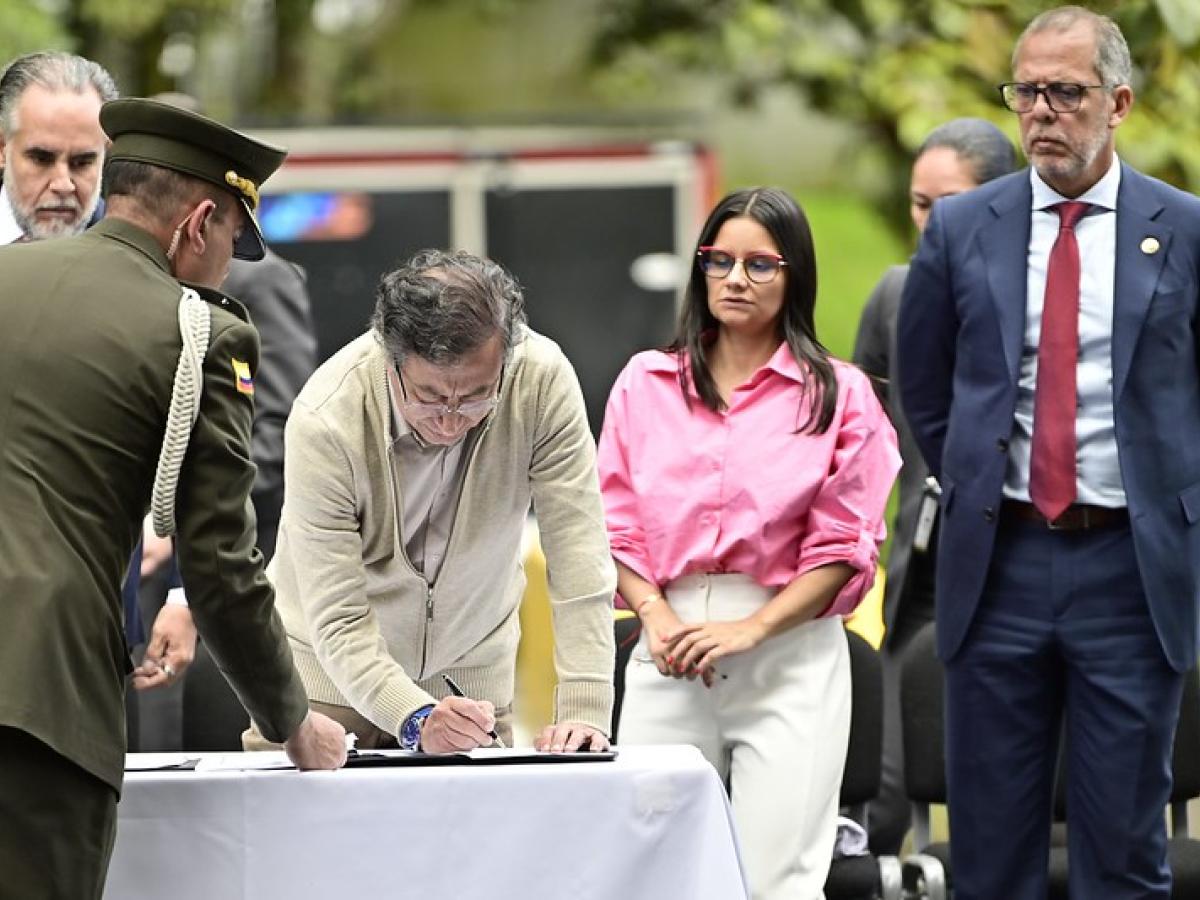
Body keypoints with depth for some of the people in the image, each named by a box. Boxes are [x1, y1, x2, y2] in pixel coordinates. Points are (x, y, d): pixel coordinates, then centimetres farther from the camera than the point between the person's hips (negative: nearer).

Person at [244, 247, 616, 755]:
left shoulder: (544, 381, -25)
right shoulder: (324, 422, -31)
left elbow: (579, 559, -24)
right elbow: (338, 623, -30)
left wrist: (583, 712, -33)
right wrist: (416, 719, -45)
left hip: (472, 675, 1)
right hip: (335, 676, -1)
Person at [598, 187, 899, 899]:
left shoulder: (838, 394, 3)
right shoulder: (646, 384, 11)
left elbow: (843, 546, -2)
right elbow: (617, 526, 8)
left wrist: (752, 628, -13)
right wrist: (656, 614, -10)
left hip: (790, 658, -2)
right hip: (668, 656, 2)